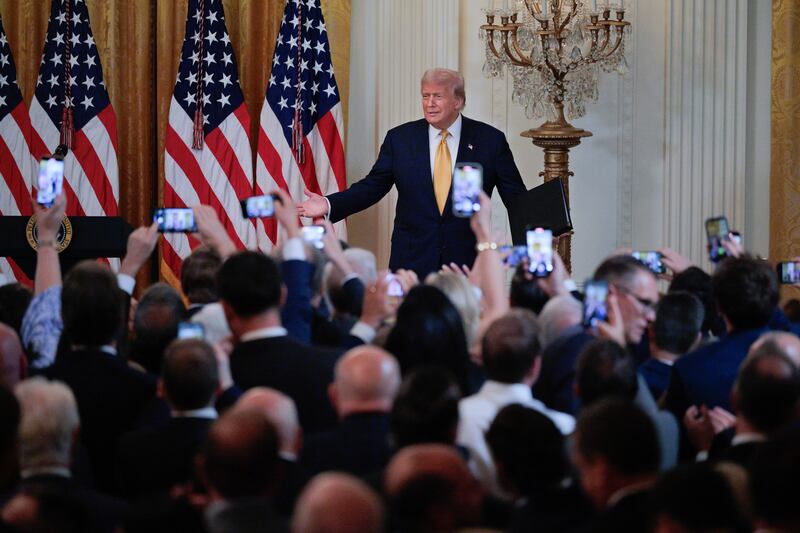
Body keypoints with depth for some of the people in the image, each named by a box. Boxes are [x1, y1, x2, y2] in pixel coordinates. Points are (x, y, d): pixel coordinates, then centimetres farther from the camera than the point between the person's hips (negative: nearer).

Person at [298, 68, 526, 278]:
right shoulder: (400, 138, 5)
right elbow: (372, 186, 6)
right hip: (412, 259, 1)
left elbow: (516, 197, 2)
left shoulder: (490, 140, 1)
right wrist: (329, 205, -8)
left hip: (469, 260, -1)